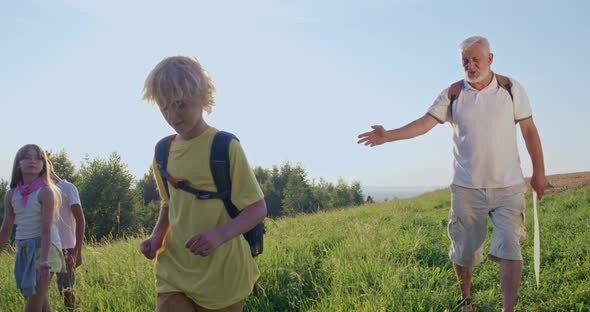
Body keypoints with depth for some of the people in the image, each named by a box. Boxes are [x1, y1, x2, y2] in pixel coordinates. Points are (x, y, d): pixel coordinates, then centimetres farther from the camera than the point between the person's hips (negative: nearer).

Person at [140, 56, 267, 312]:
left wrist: (218, 235, -26)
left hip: (221, 274, -3)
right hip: (174, 272, 4)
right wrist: (157, 236, 0)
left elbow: (257, 209, -10)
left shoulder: (225, 147, -11)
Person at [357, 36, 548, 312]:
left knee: (509, 247, -12)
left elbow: (529, 129, 5)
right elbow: (425, 122, -7)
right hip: (466, 188, 1)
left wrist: (539, 172, 4)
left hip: (508, 187, -1)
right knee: (463, 250, 7)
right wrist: (388, 135, -21)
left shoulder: (511, 89, 1)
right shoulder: (452, 94, 1)